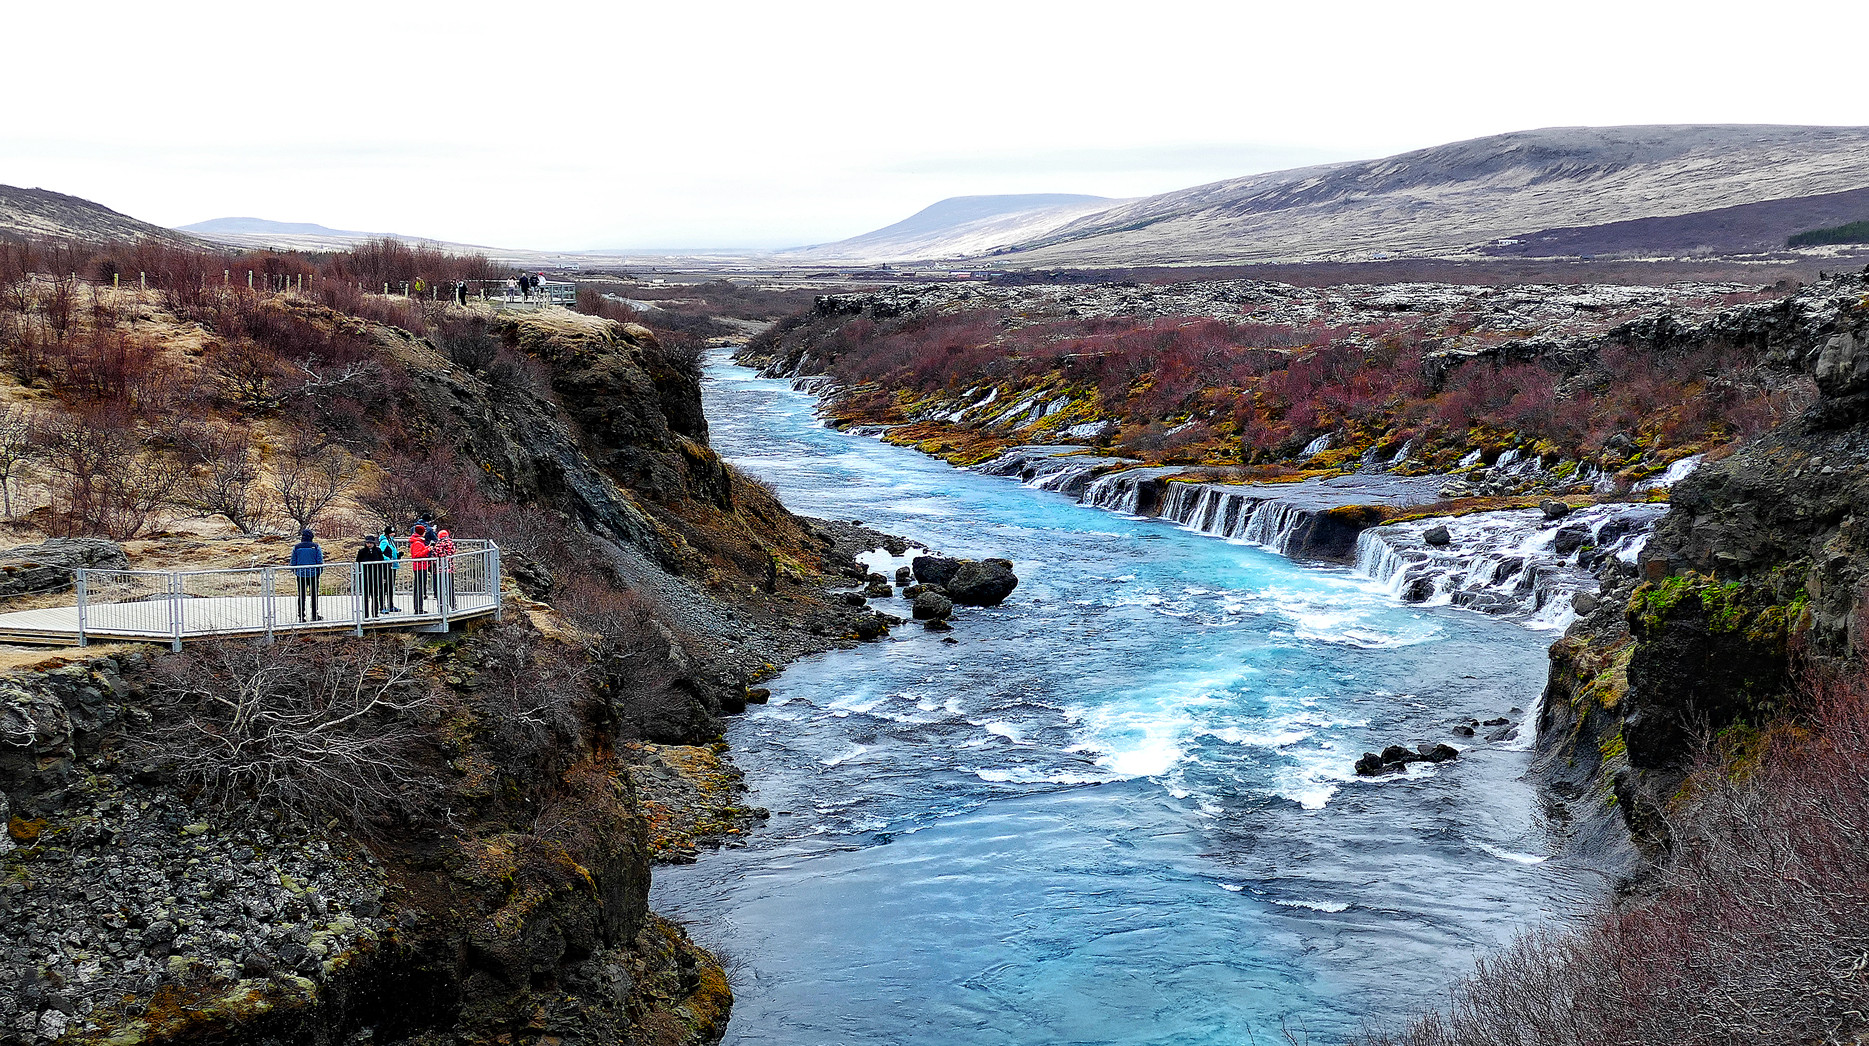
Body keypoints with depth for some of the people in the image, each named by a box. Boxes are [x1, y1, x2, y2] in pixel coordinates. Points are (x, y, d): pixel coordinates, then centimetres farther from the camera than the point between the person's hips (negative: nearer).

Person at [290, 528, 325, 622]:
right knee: (314, 595, 6)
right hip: (313, 574, -1)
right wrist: (320, 571, 9)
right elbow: (320, 561, -4)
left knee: (301, 596, 7)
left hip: (301, 575, 1)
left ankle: (301, 616, 7)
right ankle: (314, 615, 8)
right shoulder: (316, 547, -5)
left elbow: (293, 561, 4)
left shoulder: (296, 547, -1)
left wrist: (294, 571, 18)